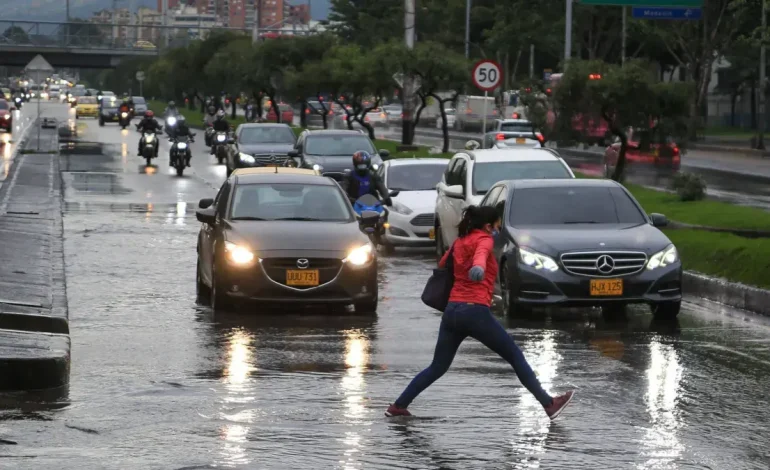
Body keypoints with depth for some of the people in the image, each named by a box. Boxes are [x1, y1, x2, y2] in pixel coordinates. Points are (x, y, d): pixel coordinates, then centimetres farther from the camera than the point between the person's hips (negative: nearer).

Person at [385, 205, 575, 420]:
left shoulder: (459, 243, 16)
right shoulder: (484, 240, -4)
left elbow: (442, 264, 32)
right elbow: (481, 252, -28)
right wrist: (479, 266, -51)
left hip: (451, 311, 7)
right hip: (475, 311, -6)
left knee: (437, 367, 16)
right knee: (516, 357, 2)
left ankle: (398, 406, 11)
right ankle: (549, 404, 0)